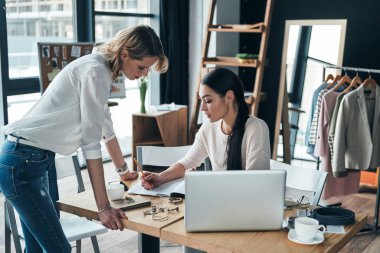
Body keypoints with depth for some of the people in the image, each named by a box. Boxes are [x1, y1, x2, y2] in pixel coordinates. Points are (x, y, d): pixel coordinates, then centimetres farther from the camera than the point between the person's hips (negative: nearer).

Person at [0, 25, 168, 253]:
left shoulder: (101, 68, 11)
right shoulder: (96, 71, -19)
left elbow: (106, 126, 23)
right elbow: (91, 142, -21)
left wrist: (124, 170, 35)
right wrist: (104, 207, -19)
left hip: (41, 159, 10)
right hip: (21, 164, -10)